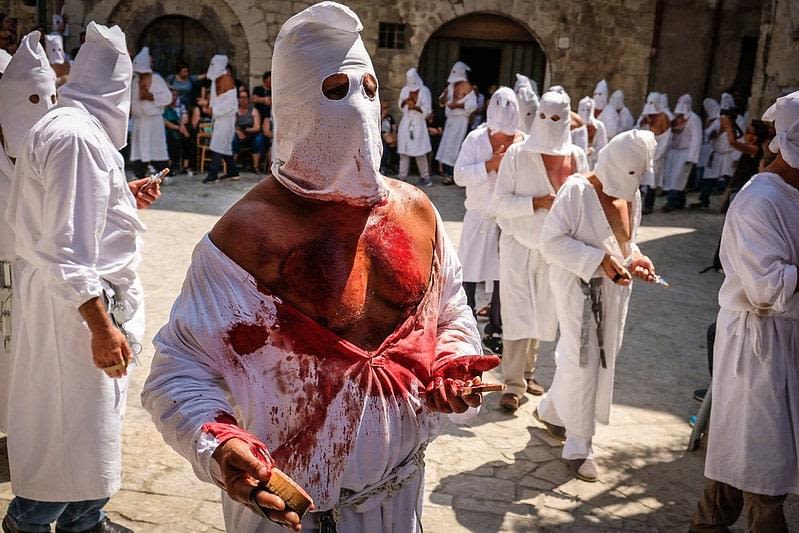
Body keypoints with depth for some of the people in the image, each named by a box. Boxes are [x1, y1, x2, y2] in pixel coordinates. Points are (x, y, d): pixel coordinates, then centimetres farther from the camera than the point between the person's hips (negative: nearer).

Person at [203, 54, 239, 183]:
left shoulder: (227, 79, -13)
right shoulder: (216, 79, 14)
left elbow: (230, 101, -19)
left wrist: (216, 110, -19)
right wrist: (212, 107, 9)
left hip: (226, 117, -9)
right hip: (218, 116, 9)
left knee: (217, 144, -13)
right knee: (225, 145, 13)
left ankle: (213, 173, -14)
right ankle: (233, 171, 22)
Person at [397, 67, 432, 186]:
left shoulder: (424, 90, -4)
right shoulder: (405, 90, 9)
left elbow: (426, 109, -8)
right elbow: (400, 106, 13)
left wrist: (415, 107, -20)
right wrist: (405, 101, -7)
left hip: (418, 123, -5)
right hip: (406, 122, 5)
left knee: (419, 151, -7)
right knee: (403, 150, 2)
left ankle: (425, 177, 0)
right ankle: (402, 175, 7)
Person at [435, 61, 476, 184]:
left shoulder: (466, 86, -7)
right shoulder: (451, 86, 15)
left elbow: (471, 105, -15)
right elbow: (441, 102, 17)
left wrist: (457, 105, -16)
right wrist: (444, 95, -4)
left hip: (461, 120, -8)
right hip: (450, 119, 8)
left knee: (452, 146, -11)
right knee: (446, 145, 4)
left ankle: (450, 175, -8)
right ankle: (447, 173, 9)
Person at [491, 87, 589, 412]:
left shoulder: (577, 158, 1)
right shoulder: (517, 154, -9)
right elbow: (501, 202, -12)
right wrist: (537, 202, -23)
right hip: (519, 245, -4)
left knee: (542, 313, 13)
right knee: (517, 314, -5)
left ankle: (527, 371, 31)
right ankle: (514, 384, 3)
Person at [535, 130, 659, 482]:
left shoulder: (632, 196, 6)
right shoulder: (577, 190, -16)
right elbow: (551, 240, -19)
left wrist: (634, 258, -3)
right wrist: (600, 260, -26)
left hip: (613, 289, 8)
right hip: (578, 287, -7)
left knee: (603, 358, 16)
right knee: (582, 362, -3)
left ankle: (551, 411, 39)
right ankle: (578, 447, 11)